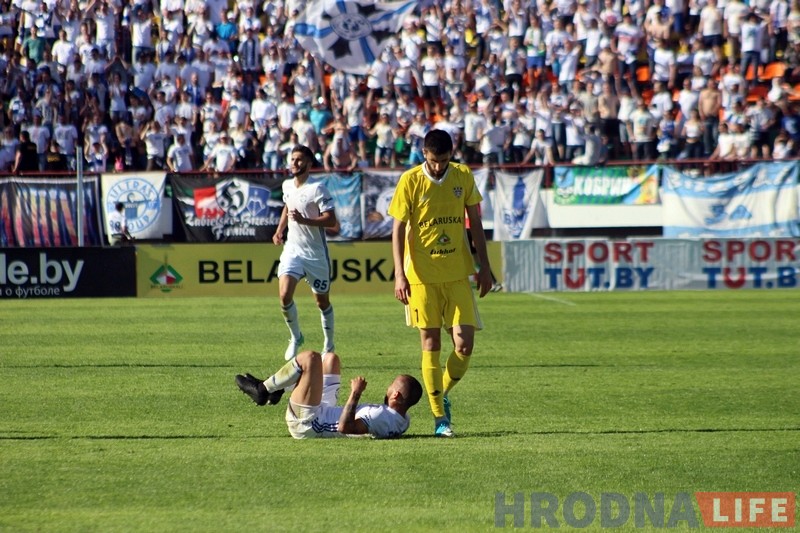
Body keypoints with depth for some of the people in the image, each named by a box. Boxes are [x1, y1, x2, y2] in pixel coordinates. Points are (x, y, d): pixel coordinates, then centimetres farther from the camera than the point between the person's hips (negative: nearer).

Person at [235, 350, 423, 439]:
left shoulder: (384, 419, -32)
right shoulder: (402, 420, -4)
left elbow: (345, 427, -42)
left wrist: (355, 394, -35)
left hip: (307, 425, -10)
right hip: (325, 413, 10)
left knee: (309, 358, -17)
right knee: (330, 358, 21)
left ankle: (263, 390, 3)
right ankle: (274, 391, 25)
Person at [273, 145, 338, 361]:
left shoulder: (317, 189, -14)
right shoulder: (287, 186, 6)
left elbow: (331, 221, -19)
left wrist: (304, 220, -31)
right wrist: (279, 230, 14)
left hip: (316, 253, -4)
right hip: (292, 249, 4)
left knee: (322, 301, 8)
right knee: (285, 295, -15)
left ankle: (329, 346, 25)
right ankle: (296, 337, 6)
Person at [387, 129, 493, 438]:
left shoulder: (464, 176, 3)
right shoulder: (410, 181, -5)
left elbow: (475, 222, 11)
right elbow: (398, 230, -3)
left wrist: (484, 266, 8)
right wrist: (399, 275, -11)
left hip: (458, 274, 2)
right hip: (422, 276, -2)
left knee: (465, 345, -5)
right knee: (431, 345, 0)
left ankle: (443, 394, 21)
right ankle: (439, 417, 6)